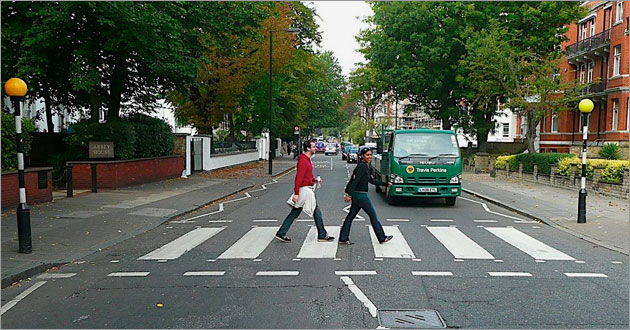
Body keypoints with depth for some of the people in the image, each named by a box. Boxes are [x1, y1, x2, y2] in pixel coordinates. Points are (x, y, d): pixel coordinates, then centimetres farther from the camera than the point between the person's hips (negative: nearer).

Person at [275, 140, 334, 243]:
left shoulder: (307, 159, 15)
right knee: (317, 212, 1)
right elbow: (299, 177, -22)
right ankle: (322, 235, 11)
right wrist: (296, 193, -25)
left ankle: (281, 234, 13)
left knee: (294, 213, 11)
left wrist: (314, 180, 9)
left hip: (308, 189, 10)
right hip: (305, 190, -10)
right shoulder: (303, 161, -17)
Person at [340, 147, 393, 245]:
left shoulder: (366, 167, 14)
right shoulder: (362, 166, -16)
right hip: (361, 196, -9)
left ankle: (343, 239, 12)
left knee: (351, 216, 9)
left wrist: (386, 183, 24)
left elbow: (372, 181, 21)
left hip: (356, 196, 9)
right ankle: (382, 238, 16)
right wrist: (349, 194, -25)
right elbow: (355, 180, -22)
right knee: (373, 215, 4)